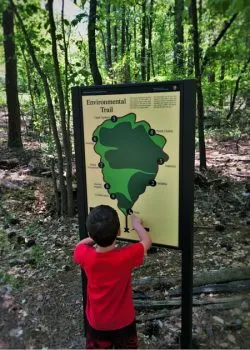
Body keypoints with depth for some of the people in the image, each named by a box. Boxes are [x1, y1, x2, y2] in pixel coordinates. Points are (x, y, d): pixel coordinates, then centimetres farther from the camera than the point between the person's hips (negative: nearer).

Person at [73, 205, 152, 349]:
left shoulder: (85, 256, -25)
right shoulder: (126, 256, -32)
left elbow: (80, 245, 1)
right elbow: (147, 241, -11)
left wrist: (97, 237, 1)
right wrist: (137, 224, 4)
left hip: (97, 323, 2)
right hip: (123, 322, -1)